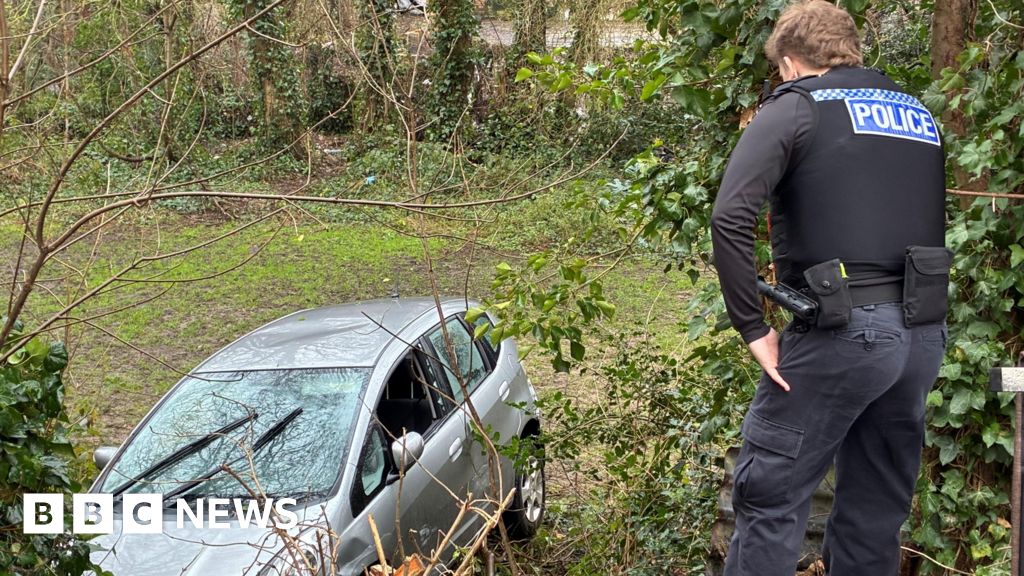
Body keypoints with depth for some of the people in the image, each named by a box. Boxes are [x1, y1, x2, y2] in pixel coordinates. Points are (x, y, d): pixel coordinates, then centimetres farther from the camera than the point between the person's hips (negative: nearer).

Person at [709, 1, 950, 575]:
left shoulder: (796, 108, -1)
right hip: (925, 332, 7)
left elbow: (730, 217, -15)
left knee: (771, 496, 2)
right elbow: (927, 221, 18)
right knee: (880, 508, 16)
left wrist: (754, 327, -11)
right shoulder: (918, 112, 19)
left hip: (844, 330, -6)